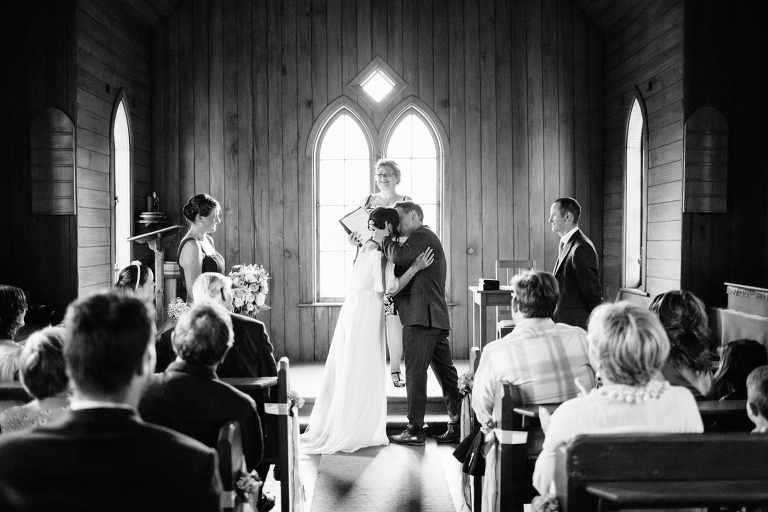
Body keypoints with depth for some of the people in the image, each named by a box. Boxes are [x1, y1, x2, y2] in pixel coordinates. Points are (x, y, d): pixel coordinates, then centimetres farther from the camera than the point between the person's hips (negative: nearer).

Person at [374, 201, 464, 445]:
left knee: (415, 373, -7)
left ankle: (415, 431, -4)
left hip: (421, 317, -11)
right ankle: (459, 423, 12)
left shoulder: (421, 235, -6)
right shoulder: (426, 238, 27)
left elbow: (399, 256, -23)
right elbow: (401, 266, 24)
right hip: (435, 317, 11)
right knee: (445, 371, 10)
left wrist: (383, 239, -6)